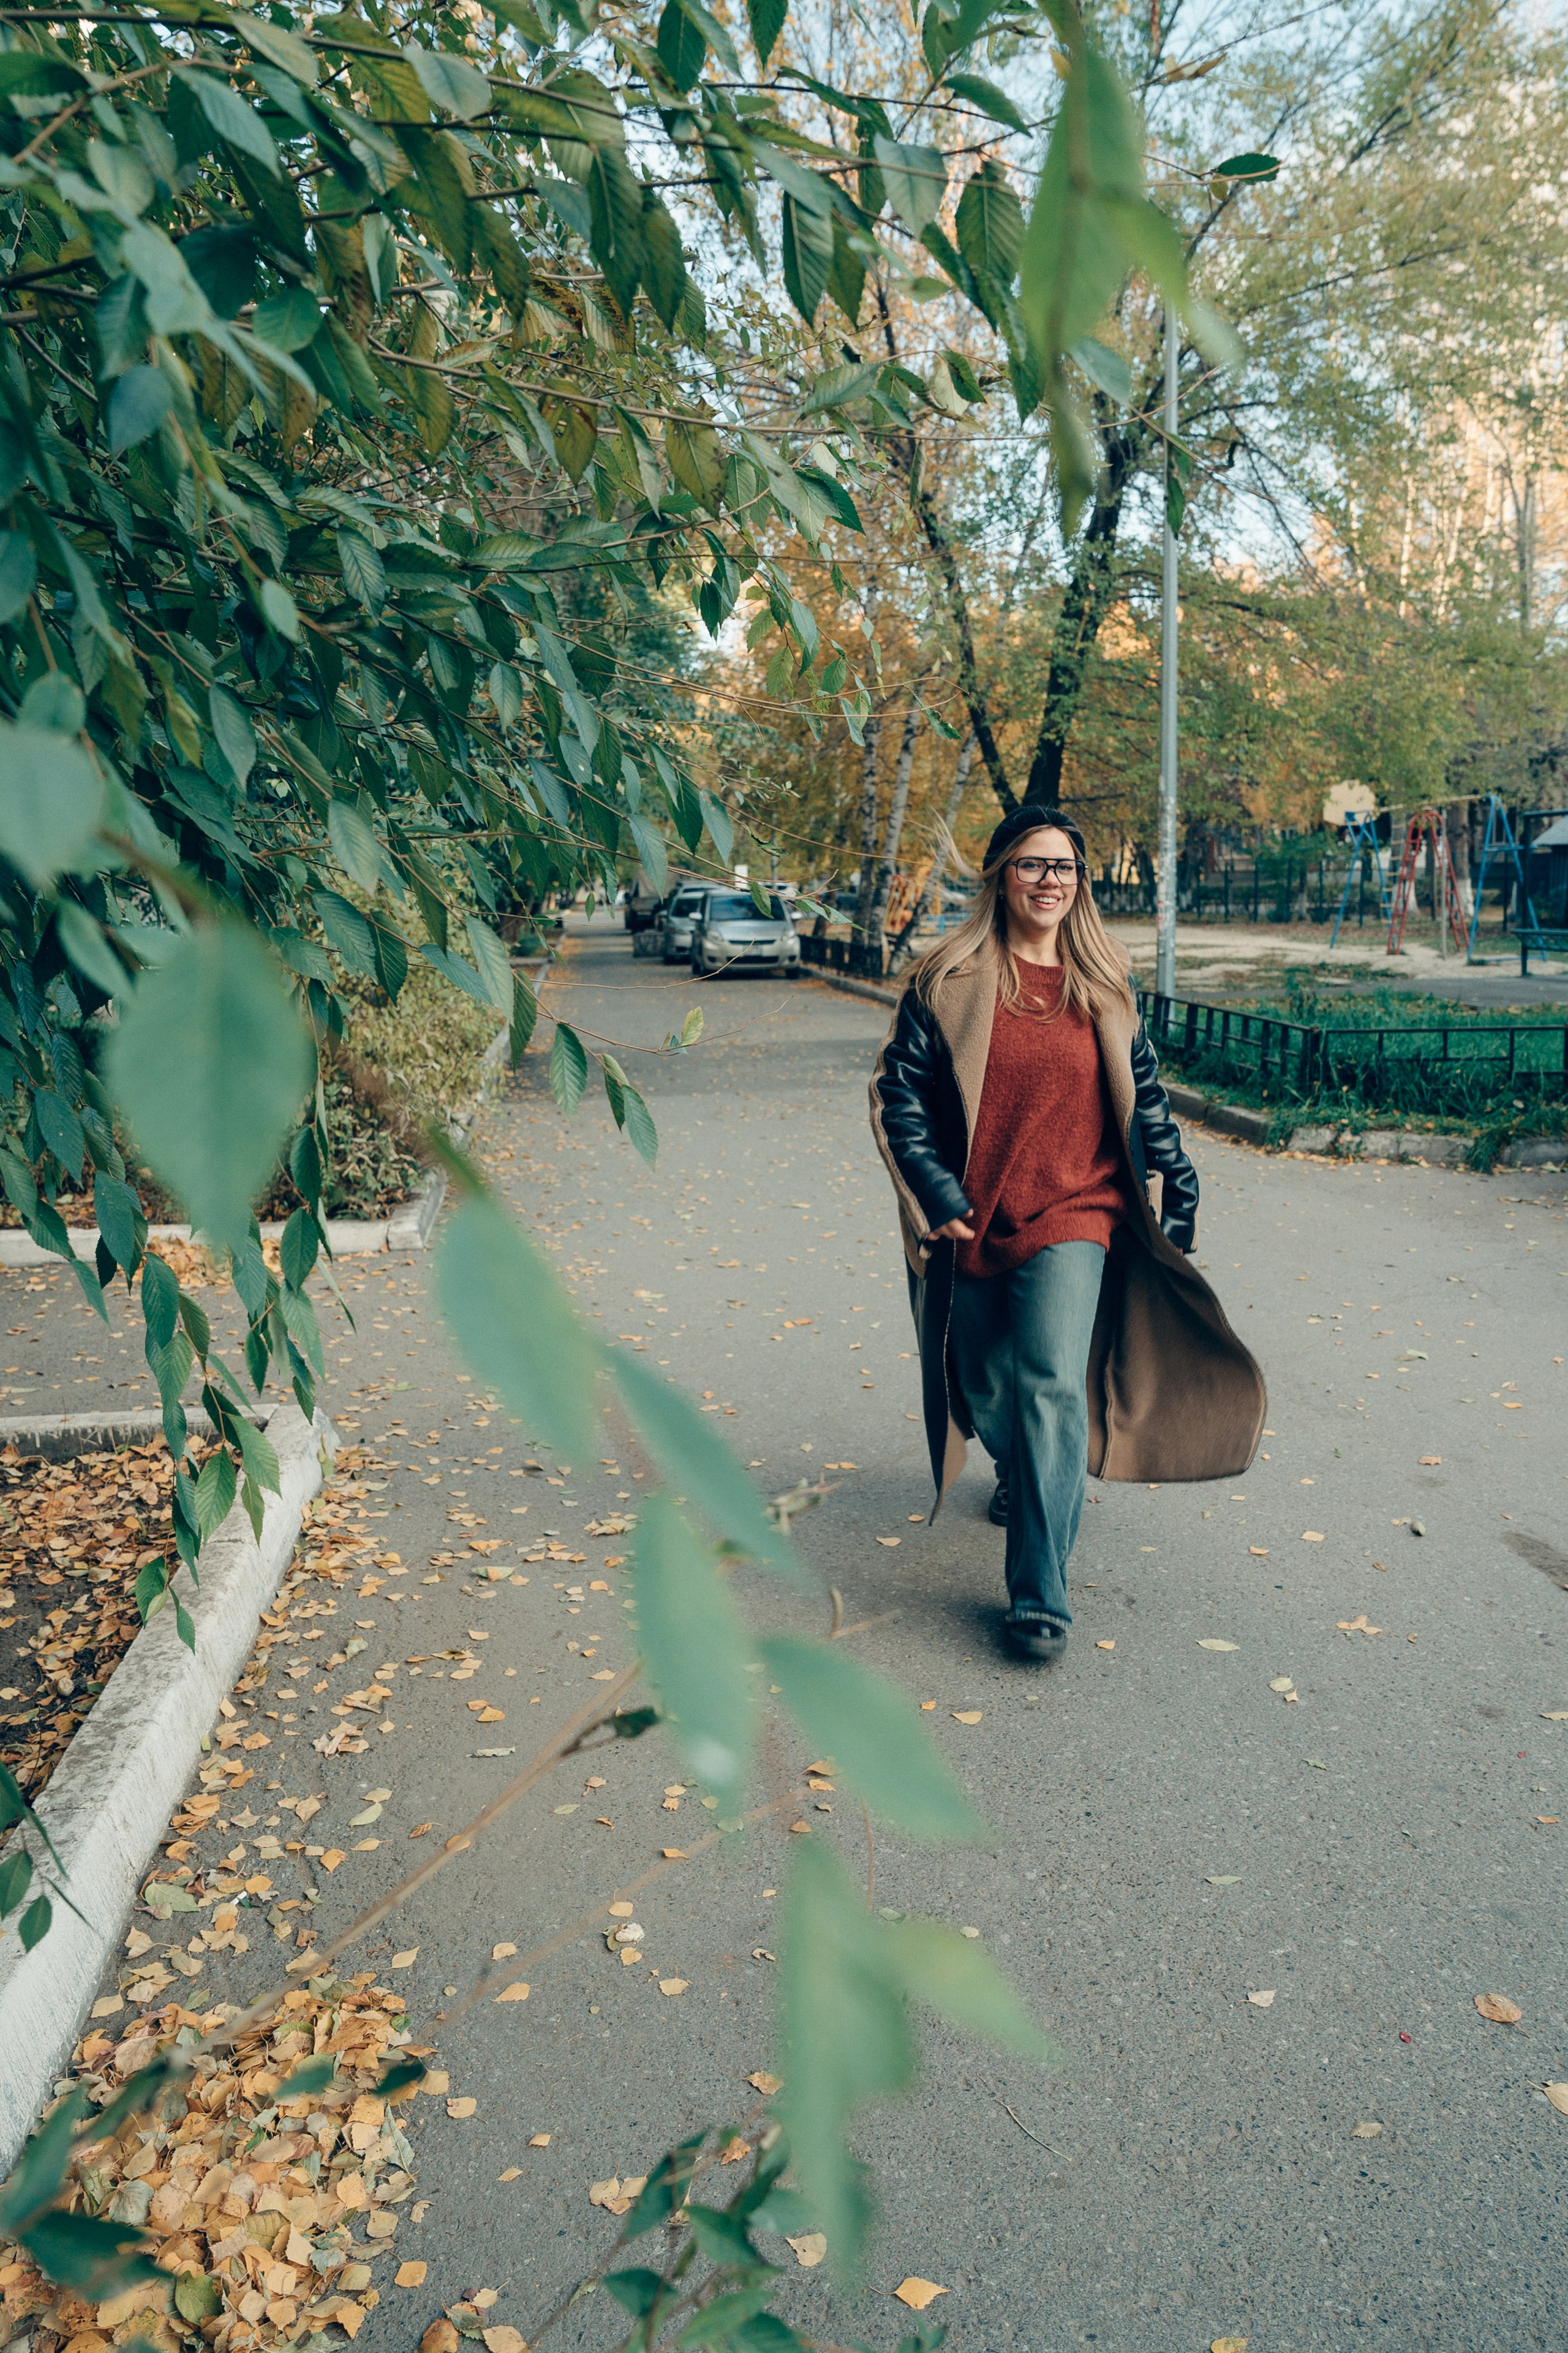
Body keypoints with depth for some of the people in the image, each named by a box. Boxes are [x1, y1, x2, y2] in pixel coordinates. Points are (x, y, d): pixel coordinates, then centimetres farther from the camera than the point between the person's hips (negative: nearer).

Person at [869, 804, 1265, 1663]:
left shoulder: (1104, 987, 6)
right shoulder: (950, 980, -2)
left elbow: (1143, 1098, 14)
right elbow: (899, 1089, -1)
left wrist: (1179, 1196, 12)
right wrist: (936, 1194, -9)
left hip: (1072, 1218, 0)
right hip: (972, 1223, 1)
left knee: (1052, 1387, -15)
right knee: (987, 1390, 15)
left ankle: (1039, 1598, -12)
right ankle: (1018, 1476, 51)